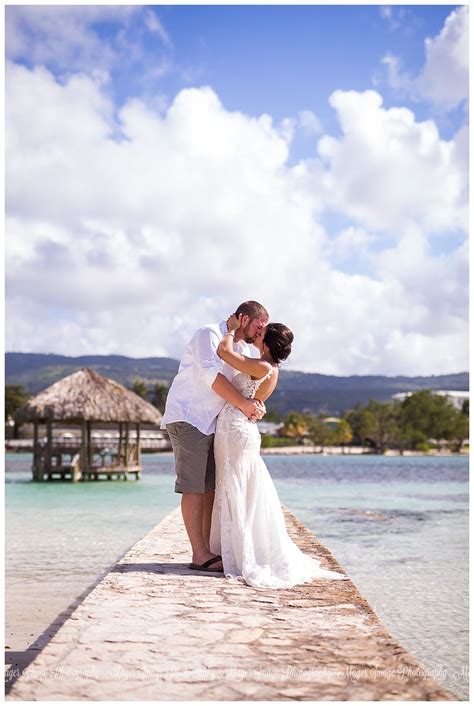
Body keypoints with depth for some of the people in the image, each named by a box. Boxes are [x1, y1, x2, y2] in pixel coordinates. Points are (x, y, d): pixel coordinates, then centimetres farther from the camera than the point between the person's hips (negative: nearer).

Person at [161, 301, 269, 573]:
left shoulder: (243, 349, 16)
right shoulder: (209, 334, -11)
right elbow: (211, 373, -24)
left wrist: (256, 403, -12)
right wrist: (242, 403, -25)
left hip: (211, 423, 9)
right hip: (187, 418, -9)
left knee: (211, 487, 6)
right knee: (194, 487, -9)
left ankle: (208, 549, 11)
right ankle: (200, 555, -8)